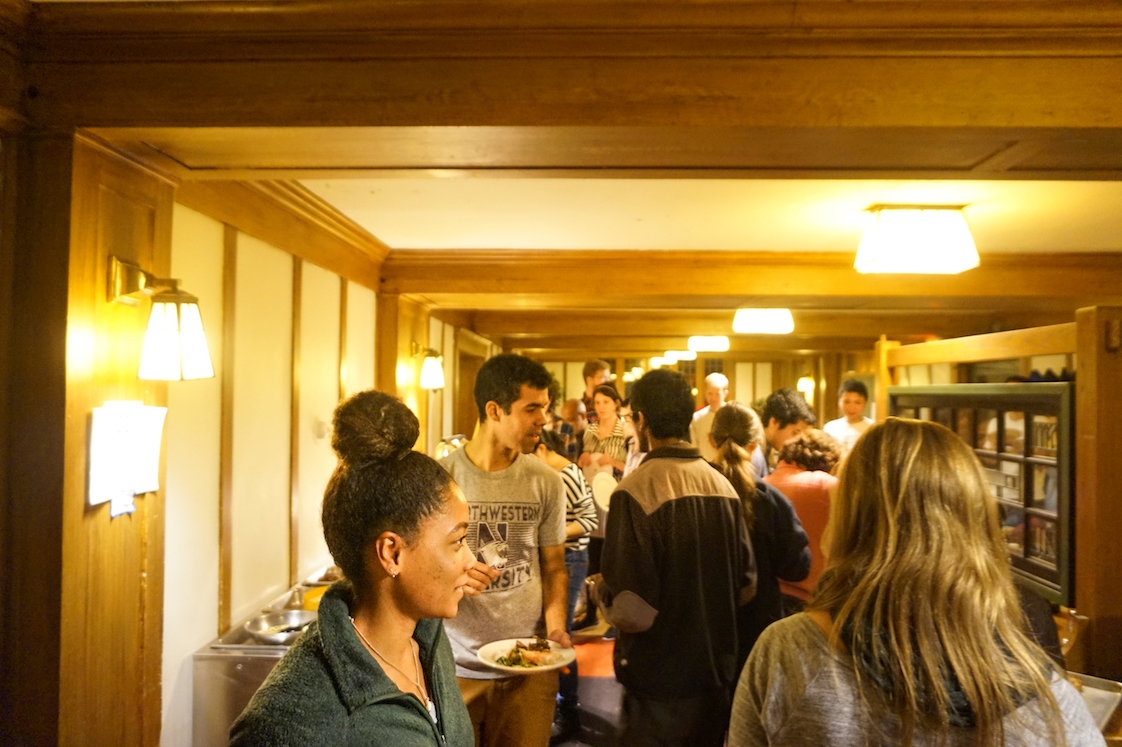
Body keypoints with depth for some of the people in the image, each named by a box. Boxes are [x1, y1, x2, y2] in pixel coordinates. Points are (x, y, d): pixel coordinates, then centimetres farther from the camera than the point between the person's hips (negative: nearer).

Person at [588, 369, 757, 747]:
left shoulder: (635, 492, -22)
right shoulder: (723, 486, -2)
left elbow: (632, 612, -24)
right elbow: (746, 585, 5)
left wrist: (600, 589, -3)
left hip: (660, 685, -5)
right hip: (717, 675, 6)